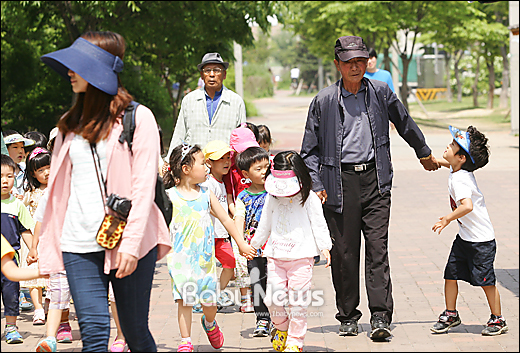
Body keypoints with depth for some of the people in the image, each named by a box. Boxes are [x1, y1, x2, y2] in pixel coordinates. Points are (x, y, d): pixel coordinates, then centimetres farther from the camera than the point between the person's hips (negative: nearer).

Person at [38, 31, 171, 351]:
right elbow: (58, 191, 16)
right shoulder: (71, 123, 15)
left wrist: (131, 244, -15)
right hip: (79, 245, 4)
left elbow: (144, 186, -7)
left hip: (129, 243, -3)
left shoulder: (138, 117, 0)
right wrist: (48, 251, 11)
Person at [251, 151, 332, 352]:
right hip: (275, 256, 3)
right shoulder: (272, 199, 6)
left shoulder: (309, 199, -4)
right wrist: (254, 245, 27)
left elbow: (318, 224, 0)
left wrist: (324, 246, -9)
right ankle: (281, 328, 26)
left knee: (297, 301, -2)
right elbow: (265, 224, 19)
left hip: (301, 257, -3)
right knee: (272, 298, -3)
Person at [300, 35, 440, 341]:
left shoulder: (380, 92, 7)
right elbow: (310, 150, 7)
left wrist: (424, 153, 36)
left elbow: (405, 124, 24)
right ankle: (348, 316, 16)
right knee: (344, 252, 3)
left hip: (375, 180, 0)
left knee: (378, 247, -7)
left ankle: (381, 317, -7)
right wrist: (315, 185, -3)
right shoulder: (324, 101, 3)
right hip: (340, 183, 0)